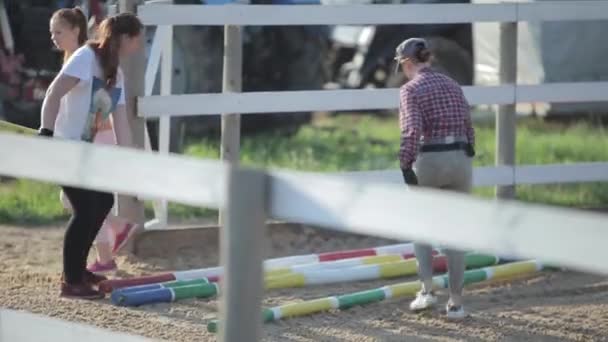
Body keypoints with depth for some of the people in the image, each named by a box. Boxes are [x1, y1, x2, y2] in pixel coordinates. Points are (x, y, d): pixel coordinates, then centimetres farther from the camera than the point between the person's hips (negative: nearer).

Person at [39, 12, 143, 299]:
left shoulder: (116, 74, 10)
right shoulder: (86, 57, -16)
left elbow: (121, 123, 10)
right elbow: (53, 94, -24)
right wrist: (46, 133, -30)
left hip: (84, 148, 10)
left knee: (103, 200, 12)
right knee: (86, 209, -12)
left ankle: (76, 269, 26)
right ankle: (71, 283, -2)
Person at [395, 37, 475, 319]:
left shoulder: (410, 89, -5)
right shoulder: (452, 85, 13)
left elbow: (412, 130, -17)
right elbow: (468, 126, 12)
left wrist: (406, 166, -18)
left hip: (429, 160, -4)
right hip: (460, 159, 4)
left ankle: (427, 290, 6)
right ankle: (456, 302, 7)